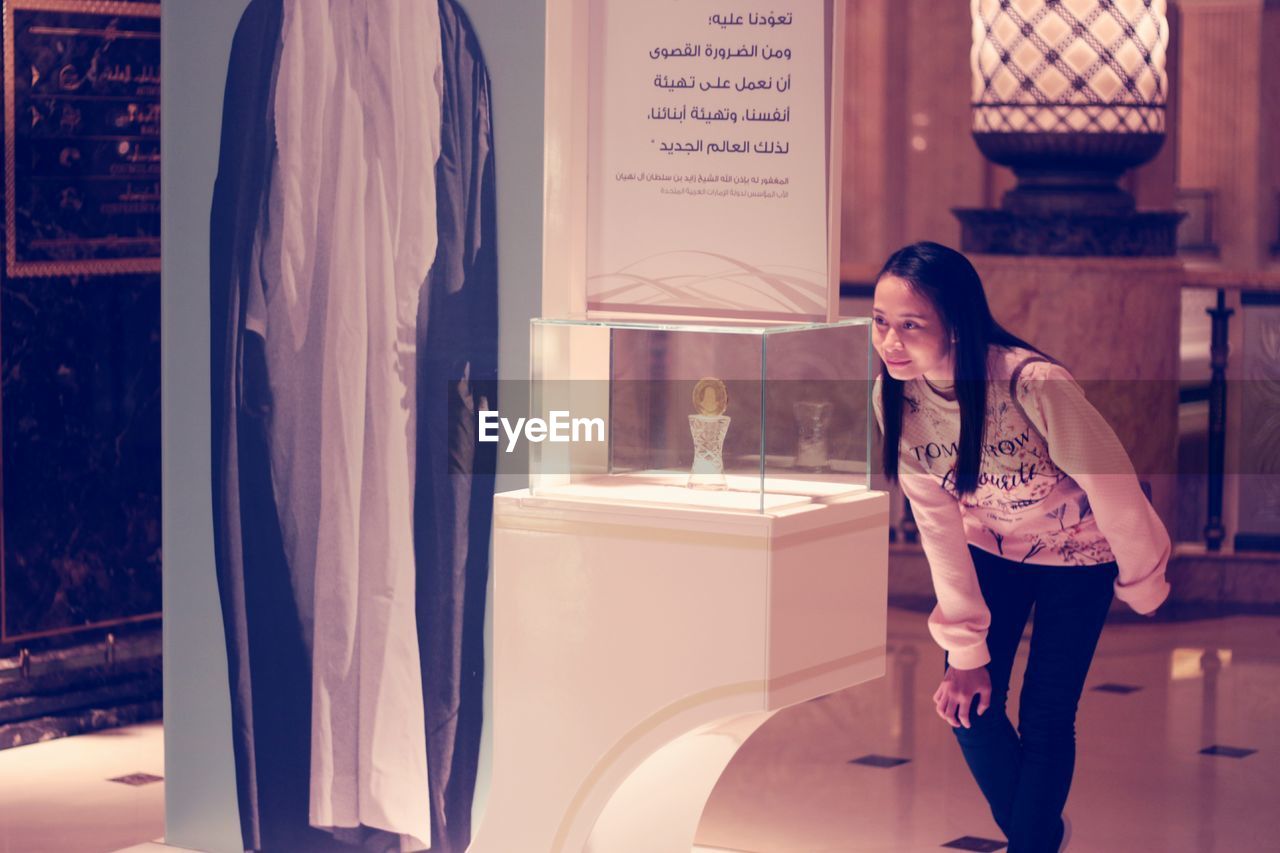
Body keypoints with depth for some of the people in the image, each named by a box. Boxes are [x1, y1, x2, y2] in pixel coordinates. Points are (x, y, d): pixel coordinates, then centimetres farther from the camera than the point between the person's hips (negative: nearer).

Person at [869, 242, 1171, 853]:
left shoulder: (1034, 385, -38)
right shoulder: (894, 396, -22)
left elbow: (1112, 484, -23)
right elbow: (938, 523, -14)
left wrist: (1141, 581, -8)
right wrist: (965, 647, -13)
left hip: (1078, 553, -4)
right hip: (991, 547, 4)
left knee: (1045, 718, -5)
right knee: (966, 703, 1)